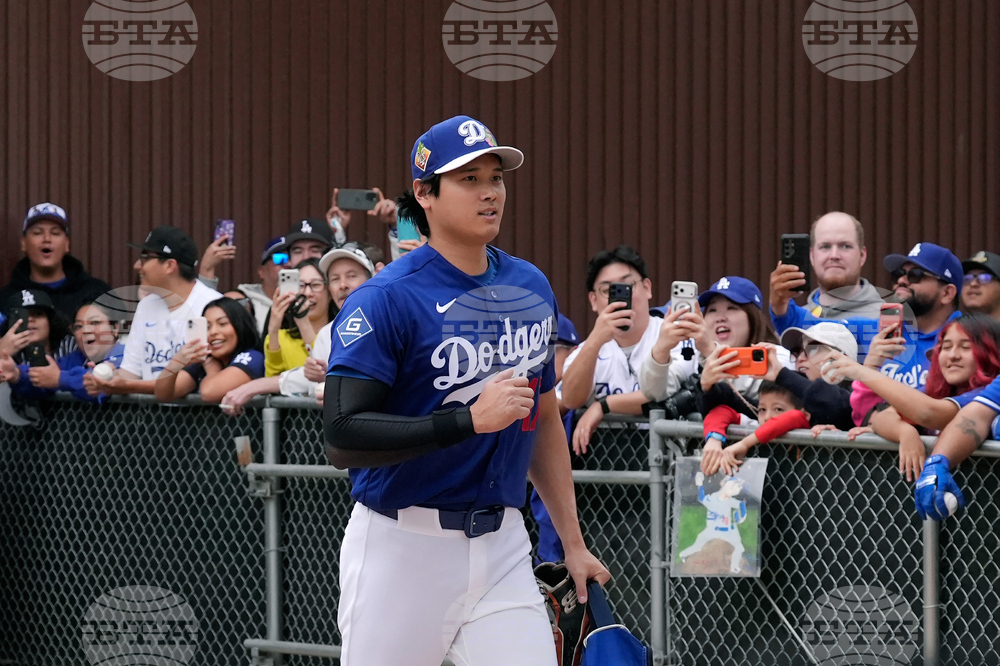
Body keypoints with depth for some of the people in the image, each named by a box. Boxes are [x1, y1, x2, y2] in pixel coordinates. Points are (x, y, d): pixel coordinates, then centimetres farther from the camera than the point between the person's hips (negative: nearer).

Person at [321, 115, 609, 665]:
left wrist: (572, 543, 18)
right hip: (403, 551, -5)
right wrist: (470, 419, -24)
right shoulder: (385, 299, -12)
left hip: (503, 549, 5)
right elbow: (343, 438, -20)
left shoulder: (531, 288, 10)